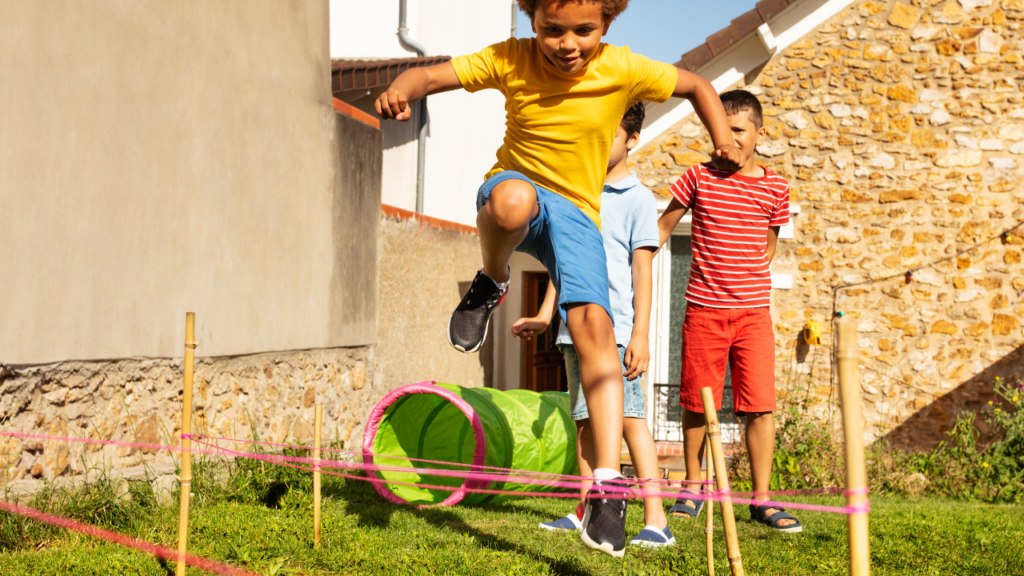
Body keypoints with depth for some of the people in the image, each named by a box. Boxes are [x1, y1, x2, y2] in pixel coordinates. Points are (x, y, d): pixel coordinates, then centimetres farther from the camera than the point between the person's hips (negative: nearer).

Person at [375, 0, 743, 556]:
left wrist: (723, 141, -10)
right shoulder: (510, 60, -12)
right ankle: (490, 286, -7)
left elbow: (697, 86, 5)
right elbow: (430, 75, -15)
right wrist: (399, 91, -38)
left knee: (593, 324, -21)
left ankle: (607, 484, -19)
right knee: (513, 201, -42)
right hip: (515, 186, -1)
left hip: (576, 211, 1)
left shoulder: (624, 69, -10)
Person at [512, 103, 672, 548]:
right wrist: (545, 315, 18)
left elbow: (642, 269, -5)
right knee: (584, 419, 11)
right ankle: (585, 511, 19)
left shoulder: (637, 199, -1)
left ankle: (656, 520, -11)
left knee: (629, 417, -12)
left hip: (615, 328, -6)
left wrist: (640, 333, -11)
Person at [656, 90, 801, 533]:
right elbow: (663, 227, 11)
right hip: (703, 309, 0)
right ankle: (692, 488, 23)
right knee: (696, 403, 6)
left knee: (760, 405, -4)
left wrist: (751, 275, 7)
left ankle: (761, 498, 6)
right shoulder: (699, 177, 2)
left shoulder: (774, 188, 4)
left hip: (753, 311, 1)